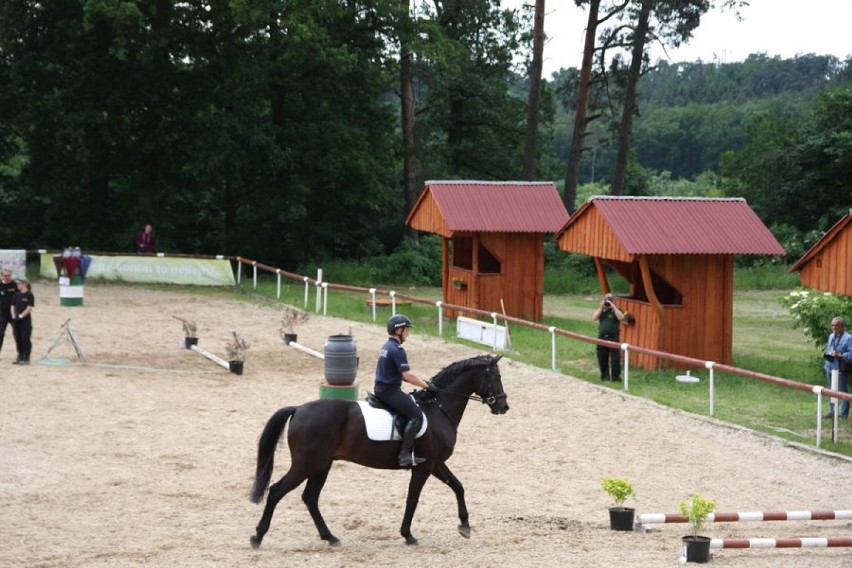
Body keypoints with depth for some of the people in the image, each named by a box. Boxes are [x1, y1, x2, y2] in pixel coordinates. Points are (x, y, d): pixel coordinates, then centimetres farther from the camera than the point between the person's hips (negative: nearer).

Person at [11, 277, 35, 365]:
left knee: (26, 339, -4)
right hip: (16, 320, 7)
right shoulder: (17, 295, 11)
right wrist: (14, 315, -1)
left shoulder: (29, 295, -8)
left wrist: (21, 316, -16)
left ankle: (26, 358, 0)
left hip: (26, 319, -7)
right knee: (18, 339, 10)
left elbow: (29, 308, -13)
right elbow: (13, 306, 14)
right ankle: (20, 357, 19)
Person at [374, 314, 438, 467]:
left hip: (381, 389, 11)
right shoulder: (397, 350, -17)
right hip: (390, 391, -11)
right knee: (416, 415, -17)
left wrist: (422, 384, 18)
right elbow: (408, 375, -21)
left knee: (412, 402, 25)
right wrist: (427, 386, -11)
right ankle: (405, 454, -25)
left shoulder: (386, 347, 15)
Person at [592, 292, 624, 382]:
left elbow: (621, 317, -17)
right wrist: (601, 307, -6)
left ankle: (616, 376, 0)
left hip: (613, 338, -4)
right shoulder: (601, 310, 13)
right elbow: (594, 317, -3)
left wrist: (613, 306, -16)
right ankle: (605, 376, 22)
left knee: (615, 359, -7)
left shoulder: (616, 310, 4)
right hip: (602, 338, 4)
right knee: (602, 359, 9)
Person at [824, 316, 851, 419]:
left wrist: (840, 355, -24)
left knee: (843, 392, 0)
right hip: (830, 368, 8)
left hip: (841, 369, -8)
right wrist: (827, 354, 6)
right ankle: (832, 412, 29)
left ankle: (844, 414, 6)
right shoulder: (831, 336, 12)